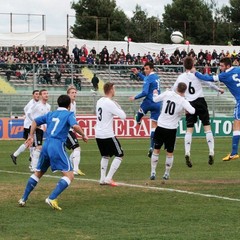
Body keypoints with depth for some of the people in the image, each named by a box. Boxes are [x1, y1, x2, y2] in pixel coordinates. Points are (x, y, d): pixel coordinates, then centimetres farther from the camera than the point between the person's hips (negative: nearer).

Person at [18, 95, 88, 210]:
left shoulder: (50, 114, 19)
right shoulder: (69, 114, 2)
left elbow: (35, 121, 24)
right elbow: (75, 126, -16)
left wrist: (31, 136, 33)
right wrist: (83, 135, -1)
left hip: (46, 146, 7)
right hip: (57, 146, -7)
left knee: (38, 173, 23)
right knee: (69, 175, -7)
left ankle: (23, 199, 22)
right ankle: (52, 198, -22)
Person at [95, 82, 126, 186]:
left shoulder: (99, 101, 8)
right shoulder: (110, 103, -17)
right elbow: (123, 116, -15)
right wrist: (118, 107, 2)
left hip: (98, 134, 8)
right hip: (108, 135, -8)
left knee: (105, 156, 23)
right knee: (119, 155, 3)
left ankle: (102, 179, 16)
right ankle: (108, 178, -4)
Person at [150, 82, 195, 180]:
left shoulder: (168, 93, -4)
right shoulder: (183, 101, -10)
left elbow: (155, 99, 6)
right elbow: (192, 111, -21)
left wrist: (155, 93, 29)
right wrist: (187, 109, 3)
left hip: (160, 127, 2)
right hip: (171, 129, -2)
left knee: (156, 150, 12)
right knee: (170, 152, 12)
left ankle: (153, 172, 9)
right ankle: (167, 174, 18)